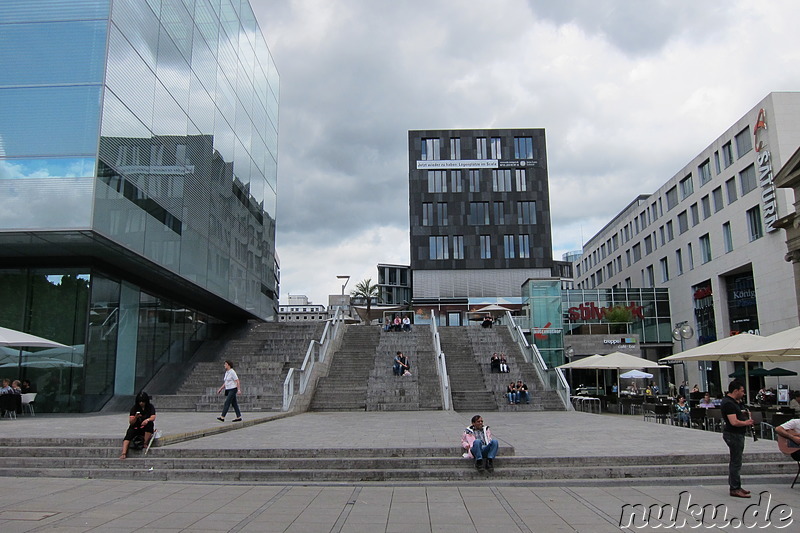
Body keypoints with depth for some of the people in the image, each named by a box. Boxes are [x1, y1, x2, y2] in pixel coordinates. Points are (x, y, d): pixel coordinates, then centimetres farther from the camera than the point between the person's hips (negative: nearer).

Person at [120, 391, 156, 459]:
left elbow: (153, 418, -15)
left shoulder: (150, 407, -1)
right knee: (128, 435, -28)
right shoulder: (134, 408, 0)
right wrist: (135, 417, -26)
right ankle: (124, 454, -43)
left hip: (146, 428, -1)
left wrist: (147, 420, -38)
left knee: (150, 423, -32)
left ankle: (145, 443, -23)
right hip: (135, 427, 1)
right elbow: (131, 423, -4)